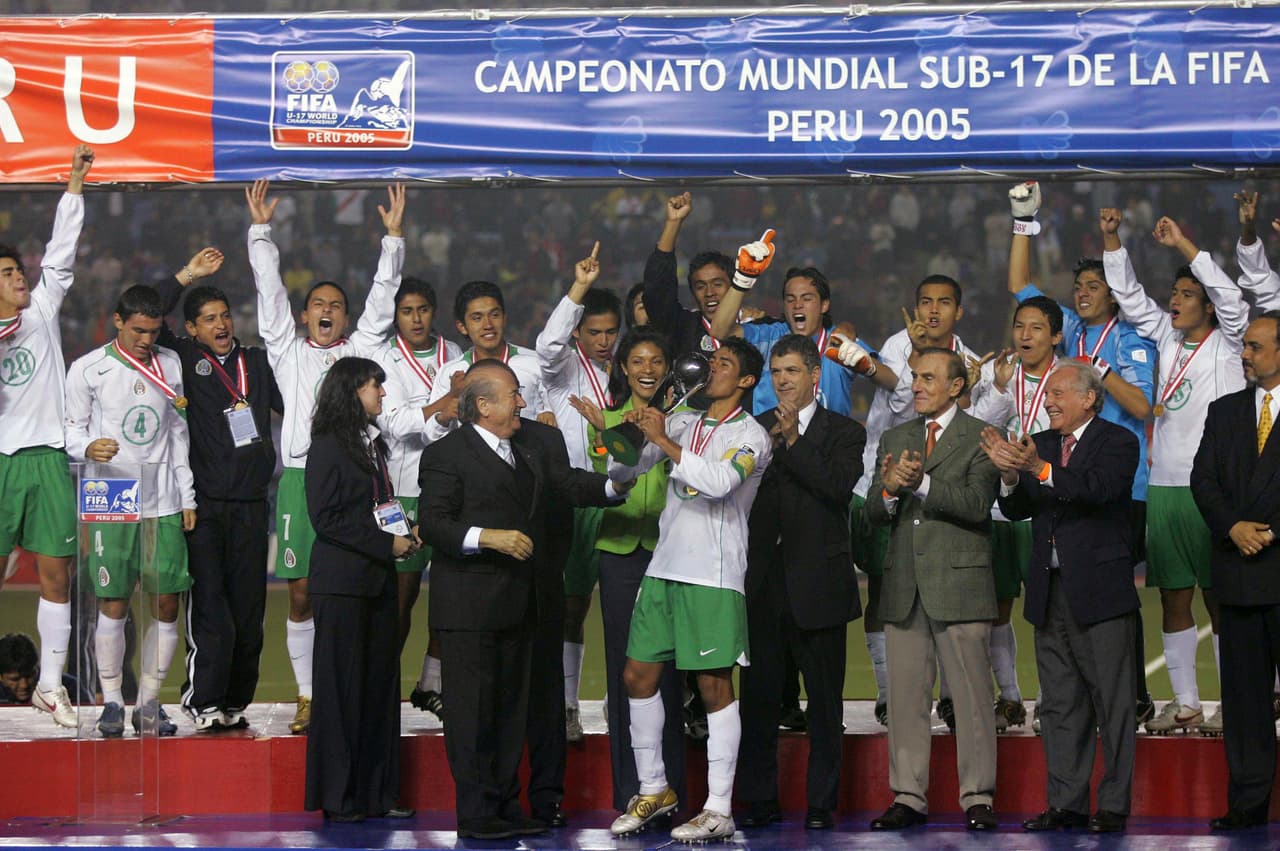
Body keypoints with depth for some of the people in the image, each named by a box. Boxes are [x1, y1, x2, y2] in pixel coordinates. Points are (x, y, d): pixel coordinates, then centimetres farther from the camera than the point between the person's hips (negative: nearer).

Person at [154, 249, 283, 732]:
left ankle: (235, 702, 11)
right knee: (209, 606, -10)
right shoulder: (183, 359, 6)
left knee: (248, 608, 3)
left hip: (251, 504, 3)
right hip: (203, 505, -3)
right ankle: (203, 703, -5)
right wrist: (186, 276, -1)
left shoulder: (257, 362, 16)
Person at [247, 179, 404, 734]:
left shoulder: (359, 352, 15)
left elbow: (381, 301, 10)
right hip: (300, 476, 0)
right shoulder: (289, 353, 14)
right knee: (301, 596, 1)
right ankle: (307, 698, 7)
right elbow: (269, 293, 10)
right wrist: (260, 230, 5)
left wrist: (393, 237, 5)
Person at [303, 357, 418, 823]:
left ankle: (377, 793, 12)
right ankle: (336, 797, 2)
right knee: (341, 686, -3)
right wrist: (386, 544, -16)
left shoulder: (372, 443, 16)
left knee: (381, 683, 7)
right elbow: (326, 518, -15)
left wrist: (404, 533, 5)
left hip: (378, 580, 8)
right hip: (342, 583, -8)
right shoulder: (328, 446, -9)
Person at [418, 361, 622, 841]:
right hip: (469, 607, -8)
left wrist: (612, 486, -5)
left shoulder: (527, 458, 19)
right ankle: (477, 814, -3)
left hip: (517, 602, 8)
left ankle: (505, 806, 19)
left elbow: (568, 485, 12)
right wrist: (487, 538, -25)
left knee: (511, 708, 12)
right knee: (472, 710, -5)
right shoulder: (447, 454, -6)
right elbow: (433, 524, -14)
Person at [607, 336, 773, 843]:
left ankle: (718, 810, -2)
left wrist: (664, 441, -20)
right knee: (638, 677, 7)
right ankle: (653, 791, 20)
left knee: (715, 687, -4)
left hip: (713, 576, -6)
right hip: (664, 568, 6)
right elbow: (624, 472, 14)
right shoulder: (682, 423, 14)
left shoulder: (751, 436, -3)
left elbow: (719, 481, -22)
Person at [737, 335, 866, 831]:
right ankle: (759, 801, 11)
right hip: (763, 583, 3)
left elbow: (839, 487, -13)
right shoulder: (754, 429, 13)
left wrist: (793, 443, -15)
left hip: (817, 584, -3)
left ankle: (822, 803, 8)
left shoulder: (844, 433, 4)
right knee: (758, 697, 4)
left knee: (824, 701, 2)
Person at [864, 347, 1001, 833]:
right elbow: (873, 515, 9)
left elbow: (977, 503, -13)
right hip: (903, 587, 5)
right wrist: (888, 490, -13)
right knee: (905, 696, 5)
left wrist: (921, 483, -23)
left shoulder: (980, 439, 1)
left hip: (959, 584, -5)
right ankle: (908, 797, 10)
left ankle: (977, 798, 1)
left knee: (971, 694, -3)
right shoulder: (894, 440, 17)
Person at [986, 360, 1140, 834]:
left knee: (1111, 702, -3)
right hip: (1050, 593, 6)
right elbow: (1016, 510, 5)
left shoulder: (1117, 442, -4)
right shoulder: (1039, 444, 13)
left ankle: (1114, 806, 1)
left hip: (1100, 590, -6)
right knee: (1060, 705, 9)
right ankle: (1066, 804, 15)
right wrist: (1010, 475, -16)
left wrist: (1040, 470, -35)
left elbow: (1100, 488, -23)